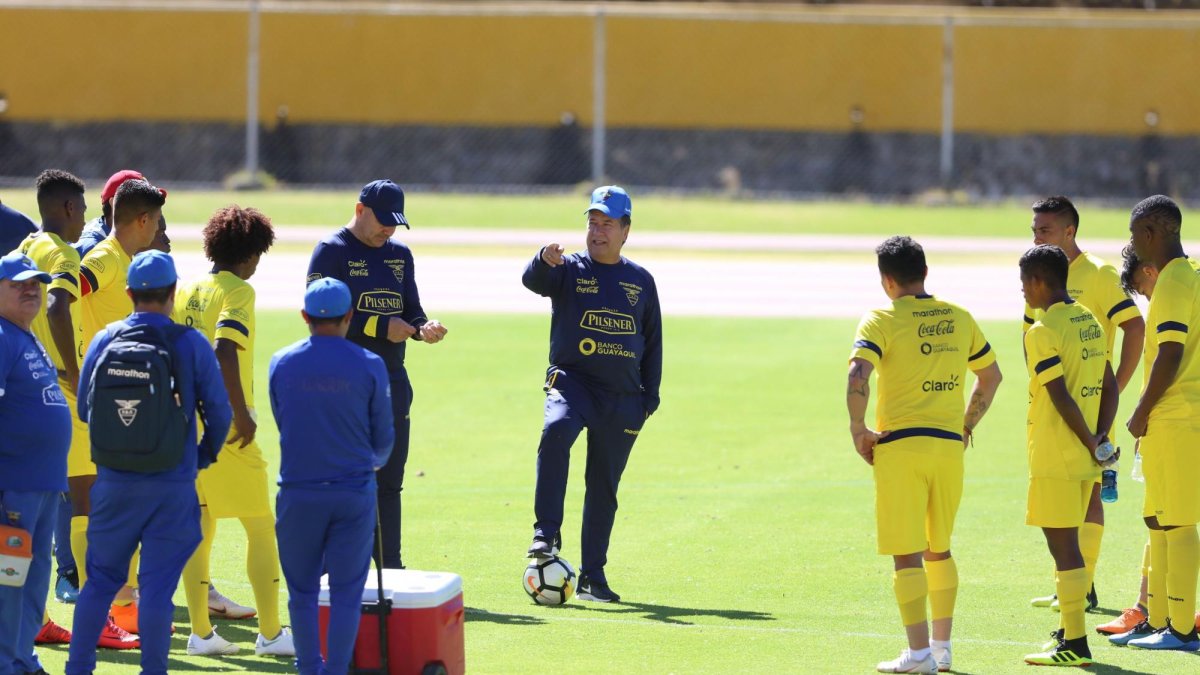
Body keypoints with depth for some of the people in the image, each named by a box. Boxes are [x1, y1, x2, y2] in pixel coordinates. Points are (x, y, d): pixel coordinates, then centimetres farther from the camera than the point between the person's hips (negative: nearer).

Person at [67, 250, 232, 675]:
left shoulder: (104, 341, -1)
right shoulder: (191, 344, -7)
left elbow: (84, 409, 8)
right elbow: (219, 412, -2)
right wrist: (206, 455, 17)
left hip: (114, 482, 2)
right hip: (173, 486, -2)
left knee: (101, 579, 13)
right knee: (158, 584, 1)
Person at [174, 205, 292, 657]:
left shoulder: (185, 291, 10)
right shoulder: (238, 291, -10)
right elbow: (224, 350, -24)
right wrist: (242, 413, -21)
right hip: (224, 427, -7)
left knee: (198, 525, 11)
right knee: (261, 526, 2)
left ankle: (201, 632, 8)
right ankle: (270, 633, 2)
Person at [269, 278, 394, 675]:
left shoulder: (281, 364, 0)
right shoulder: (369, 366, -5)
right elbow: (382, 437, 4)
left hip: (298, 492, 1)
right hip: (355, 491, -1)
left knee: (302, 589, 11)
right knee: (346, 591, 4)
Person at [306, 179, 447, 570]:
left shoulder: (399, 255, 15)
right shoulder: (332, 252, -6)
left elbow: (411, 312, 15)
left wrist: (424, 328, -9)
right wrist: (380, 327, -21)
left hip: (392, 380, 7)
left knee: (389, 480, 8)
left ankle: (390, 569, 12)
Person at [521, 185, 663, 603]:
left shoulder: (641, 281, 12)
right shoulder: (569, 270, 3)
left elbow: (653, 342, 16)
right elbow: (532, 280, -18)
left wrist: (649, 397, 9)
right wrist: (544, 261, -41)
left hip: (623, 398, 3)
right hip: (572, 381, -3)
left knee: (604, 485, 5)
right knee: (556, 431, -34)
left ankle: (592, 575, 13)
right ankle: (546, 533, -32)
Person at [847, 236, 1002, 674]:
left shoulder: (882, 321, -6)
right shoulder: (959, 318, 9)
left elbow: (858, 378, -20)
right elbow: (991, 375, 20)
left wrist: (858, 430, -9)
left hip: (900, 445, -5)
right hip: (950, 445, 5)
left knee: (907, 555, -1)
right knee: (939, 549, 19)